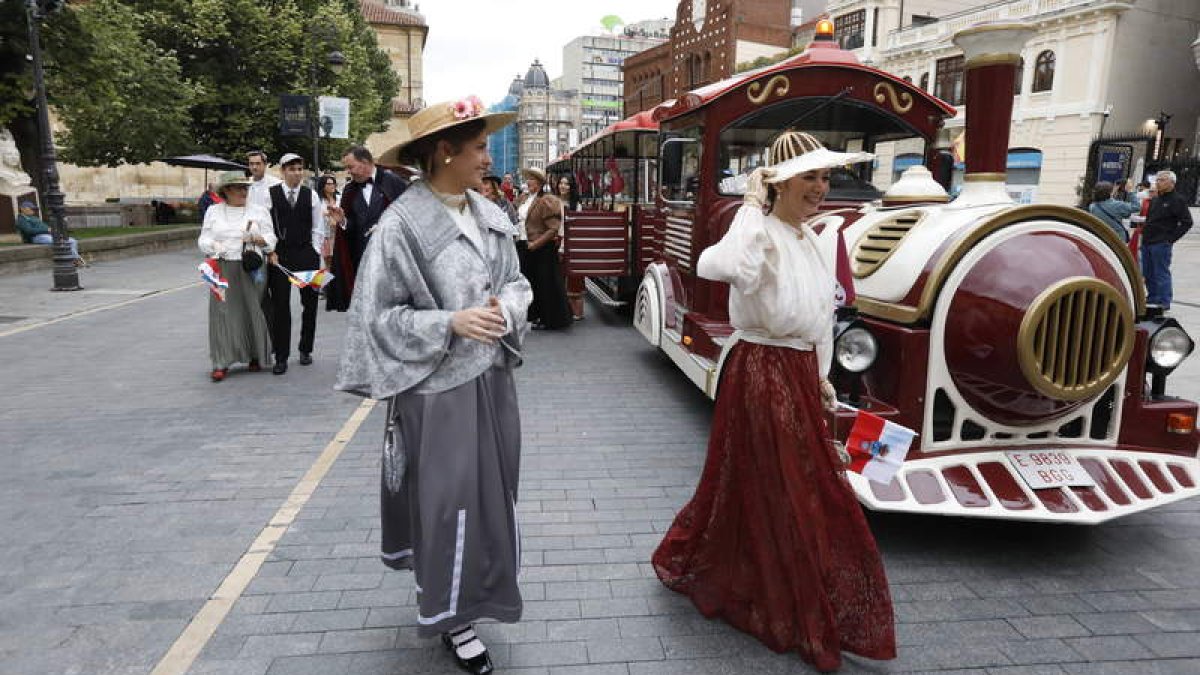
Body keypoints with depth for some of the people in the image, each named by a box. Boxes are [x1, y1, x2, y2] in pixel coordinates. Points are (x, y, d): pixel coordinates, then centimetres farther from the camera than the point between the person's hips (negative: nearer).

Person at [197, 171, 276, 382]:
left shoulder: (259, 211, 9)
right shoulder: (213, 211, 13)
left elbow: (270, 240, 6)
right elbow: (204, 239, 10)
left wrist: (256, 239, -14)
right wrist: (214, 246, -12)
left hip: (252, 268, -1)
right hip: (223, 269, 1)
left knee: (253, 310, 1)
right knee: (222, 312, -4)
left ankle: (256, 356, 18)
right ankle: (221, 363, -2)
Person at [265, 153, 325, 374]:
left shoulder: (311, 195, 6)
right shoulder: (270, 194, 1)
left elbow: (317, 227, 8)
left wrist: (314, 254, 2)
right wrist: (271, 252, -7)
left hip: (306, 253, 2)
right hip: (279, 254, -2)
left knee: (309, 303, 7)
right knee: (279, 305, -1)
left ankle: (306, 350, 22)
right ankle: (281, 357, 6)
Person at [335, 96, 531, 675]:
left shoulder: (492, 216, 4)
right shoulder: (402, 223, -15)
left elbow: (515, 283, 13)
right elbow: (380, 313, -11)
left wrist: (503, 309, -9)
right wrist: (450, 323, -21)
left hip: (491, 376, 6)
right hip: (437, 386, -6)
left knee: (490, 489, 15)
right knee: (447, 495, 4)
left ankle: (471, 587, 39)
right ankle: (451, 614, 24)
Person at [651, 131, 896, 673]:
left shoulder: (805, 235, 10)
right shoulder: (761, 234, -19)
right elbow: (715, 266, -45)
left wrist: (819, 379, 20)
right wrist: (753, 209, -34)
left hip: (799, 374, 10)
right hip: (760, 375, -9)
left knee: (800, 485, 21)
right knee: (773, 492, 5)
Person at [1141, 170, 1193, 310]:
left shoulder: (1178, 200, -7)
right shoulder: (1155, 200, 17)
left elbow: (1187, 222, -10)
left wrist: (1172, 238, -12)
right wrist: (1145, 232, 13)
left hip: (1161, 244, -8)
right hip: (1147, 242, 8)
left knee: (1161, 273, -5)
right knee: (1148, 273, 14)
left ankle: (1164, 302, 2)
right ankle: (1153, 297, 26)